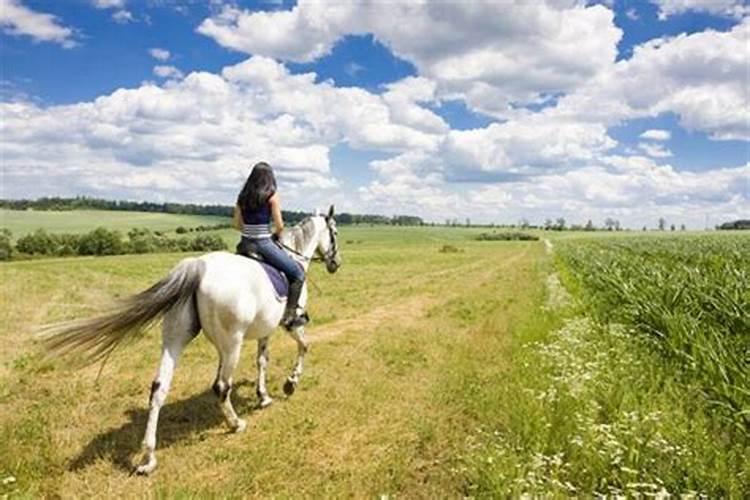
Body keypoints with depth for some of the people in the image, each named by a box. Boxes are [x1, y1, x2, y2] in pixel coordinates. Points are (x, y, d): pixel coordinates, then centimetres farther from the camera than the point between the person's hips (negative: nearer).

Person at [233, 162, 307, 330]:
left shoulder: (242, 196, 8)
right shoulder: (272, 196, -7)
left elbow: (237, 224, 9)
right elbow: (279, 226, -10)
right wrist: (275, 234, 11)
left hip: (245, 243, 6)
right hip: (264, 244, -6)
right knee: (298, 273, 6)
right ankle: (289, 315, 1)